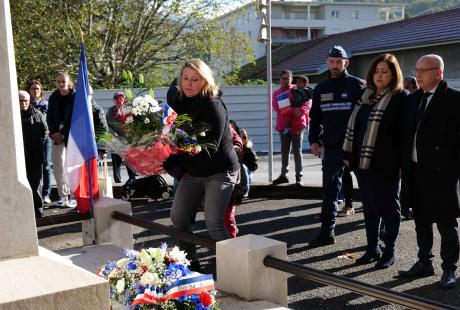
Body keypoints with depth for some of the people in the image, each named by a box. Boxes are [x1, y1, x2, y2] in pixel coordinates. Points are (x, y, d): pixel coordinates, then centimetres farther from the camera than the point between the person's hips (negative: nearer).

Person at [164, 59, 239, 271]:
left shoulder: (213, 105, -17)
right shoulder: (180, 104, 5)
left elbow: (210, 146, -23)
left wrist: (170, 163, -26)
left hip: (219, 171, -7)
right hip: (192, 172, 7)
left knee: (213, 223, -15)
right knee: (178, 217, 6)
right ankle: (190, 262, 23)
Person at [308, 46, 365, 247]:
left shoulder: (357, 85, -3)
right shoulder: (321, 88, 10)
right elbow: (315, 118, 15)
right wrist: (314, 140, 3)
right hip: (331, 147, 4)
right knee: (329, 190, 6)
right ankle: (327, 232, 12)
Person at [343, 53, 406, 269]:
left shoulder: (401, 98, -6)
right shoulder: (365, 96, 12)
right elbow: (353, 125, 13)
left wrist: (402, 162, -15)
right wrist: (349, 154, 9)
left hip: (386, 164, -6)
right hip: (362, 161, 6)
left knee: (388, 206, 5)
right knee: (369, 206, 13)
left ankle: (390, 251, 18)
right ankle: (372, 249, 24)